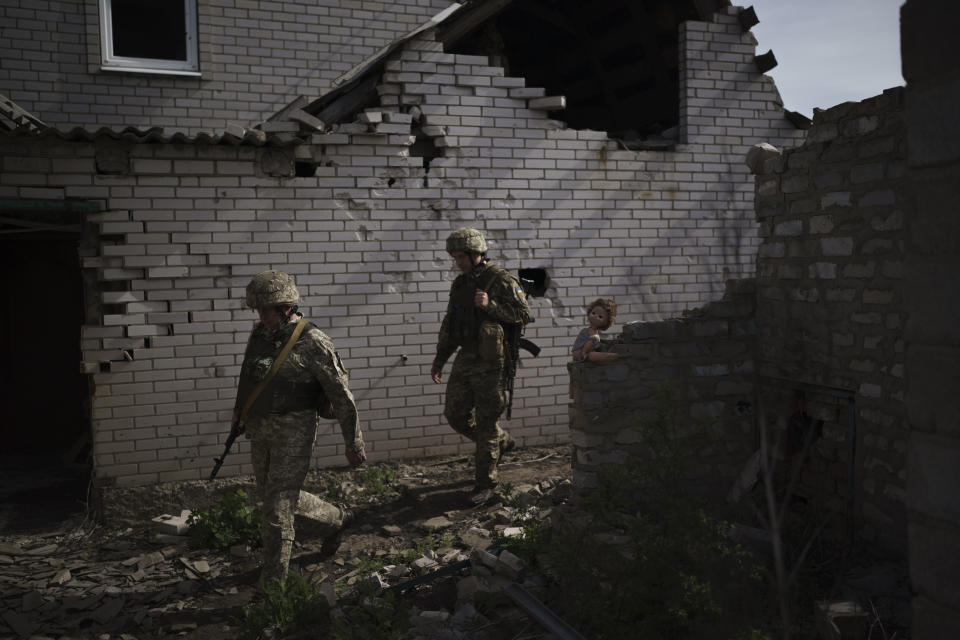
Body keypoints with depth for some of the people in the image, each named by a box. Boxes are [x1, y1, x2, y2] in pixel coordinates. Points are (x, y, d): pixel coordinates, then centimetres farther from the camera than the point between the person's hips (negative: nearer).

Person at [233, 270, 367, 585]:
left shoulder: (312, 343, -15)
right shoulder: (260, 335, 5)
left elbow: (341, 395, -13)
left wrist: (354, 444, -11)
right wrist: (239, 413, 28)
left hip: (293, 431, -8)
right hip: (260, 430, 8)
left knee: (277, 507, -5)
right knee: (273, 495, 18)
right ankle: (334, 519, 40)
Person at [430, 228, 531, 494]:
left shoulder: (502, 280, -9)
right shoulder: (460, 284, 12)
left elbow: (523, 314, -12)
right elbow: (450, 324, 19)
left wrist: (490, 305, -23)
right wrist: (440, 359, 17)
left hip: (491, 362, -7)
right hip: (465, 359, 7)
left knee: (486, 422, -1)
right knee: (456, 414, 8)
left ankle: (486, 482, 12)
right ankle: (502, 442, 31)